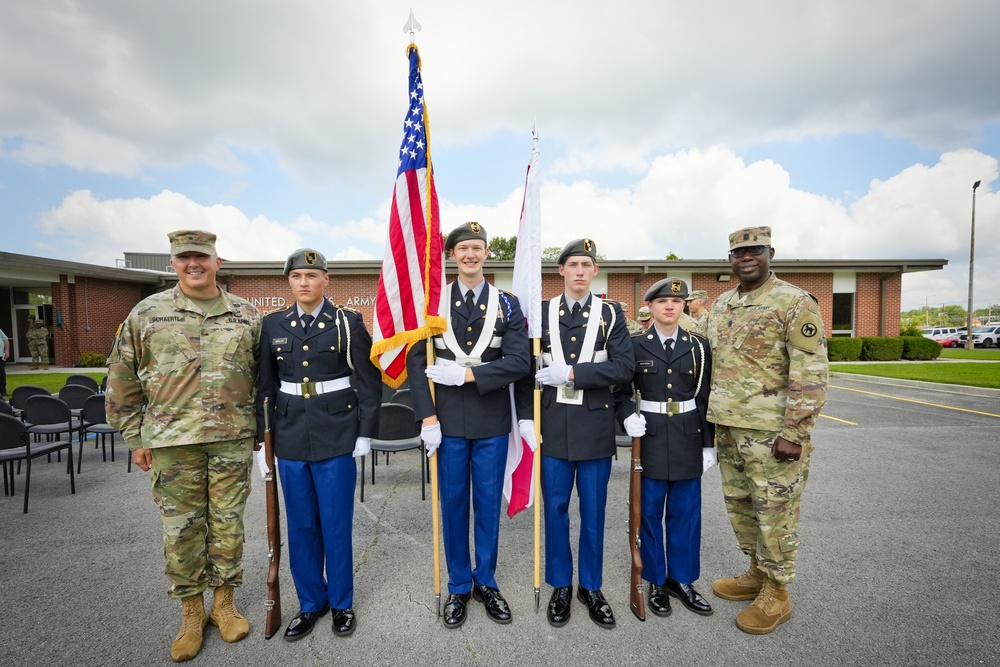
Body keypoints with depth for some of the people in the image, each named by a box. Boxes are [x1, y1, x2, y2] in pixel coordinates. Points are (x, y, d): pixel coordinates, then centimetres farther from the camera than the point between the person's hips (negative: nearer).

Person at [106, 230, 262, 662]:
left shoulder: (247, 315, 2)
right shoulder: (146, 314, 1)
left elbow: (264, 377, 8)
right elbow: (121, 381, 6)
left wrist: (261, 427, 7)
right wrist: (134, 437, 4)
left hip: (233, 438, 0)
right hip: (171, 440, 0)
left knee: (228, 522, 11)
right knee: (181, 527, 10)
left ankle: (224, 602, 30)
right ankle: (191, 613, 30)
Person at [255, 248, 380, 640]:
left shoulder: (348, 322, -5)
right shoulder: (273, 326, 5)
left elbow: (369, 380, -4)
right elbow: (264, 386, 9)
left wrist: (366, 433, -5)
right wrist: (260, 438, 8)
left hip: (336, 437, -3)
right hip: (290, 439, 3)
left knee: (336, 524, 8)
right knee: (301, 526, 14)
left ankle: (341, 603, 29)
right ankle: (311, 602, 35)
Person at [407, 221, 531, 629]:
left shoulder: (507, 304, 2)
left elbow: (519, 362, -9)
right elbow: (416, 361, -2)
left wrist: (466, 373, -17)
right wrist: (427, 417, -10)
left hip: (492, 420, 0)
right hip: (449, 419, 0)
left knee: (489, 502, 12)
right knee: (453, 502, 12)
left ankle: (485, 581, 34)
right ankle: (458, 587, 32)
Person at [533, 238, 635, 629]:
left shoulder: (611, 314, 3)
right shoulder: (542, 312, 5)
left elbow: (624, 367, -10)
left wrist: (572, 373, -18)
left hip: (595, 424, 0)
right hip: (554, 423, 1)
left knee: (593, 510, 11)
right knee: (555, 507, 10)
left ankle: (591, 587, 31)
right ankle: (561, 587, 30)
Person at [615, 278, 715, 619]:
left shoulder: (699, 346, 3)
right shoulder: (635, 345, -2)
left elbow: (707, 398, 5)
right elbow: (621, 390, 2)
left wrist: (709, 444, 4)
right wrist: (627, 416, -17)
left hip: (688, 438, 2)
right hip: (650, 437, -1)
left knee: (686, 513, 12)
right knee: (650, 512, 9)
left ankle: (682, 579, 31)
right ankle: (656, 581, 27)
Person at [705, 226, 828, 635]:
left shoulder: (795, 302, -9)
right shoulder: (721, 305, 12)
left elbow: (810, 373, -15)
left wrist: (794, 432, -18)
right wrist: (712, 418, 16)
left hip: (770, 431, -7)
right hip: (728, 428, 7)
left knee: (774, 512, 6)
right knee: (740, 505, 18)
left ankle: (776, 594, 24)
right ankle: (757, 574, 38)